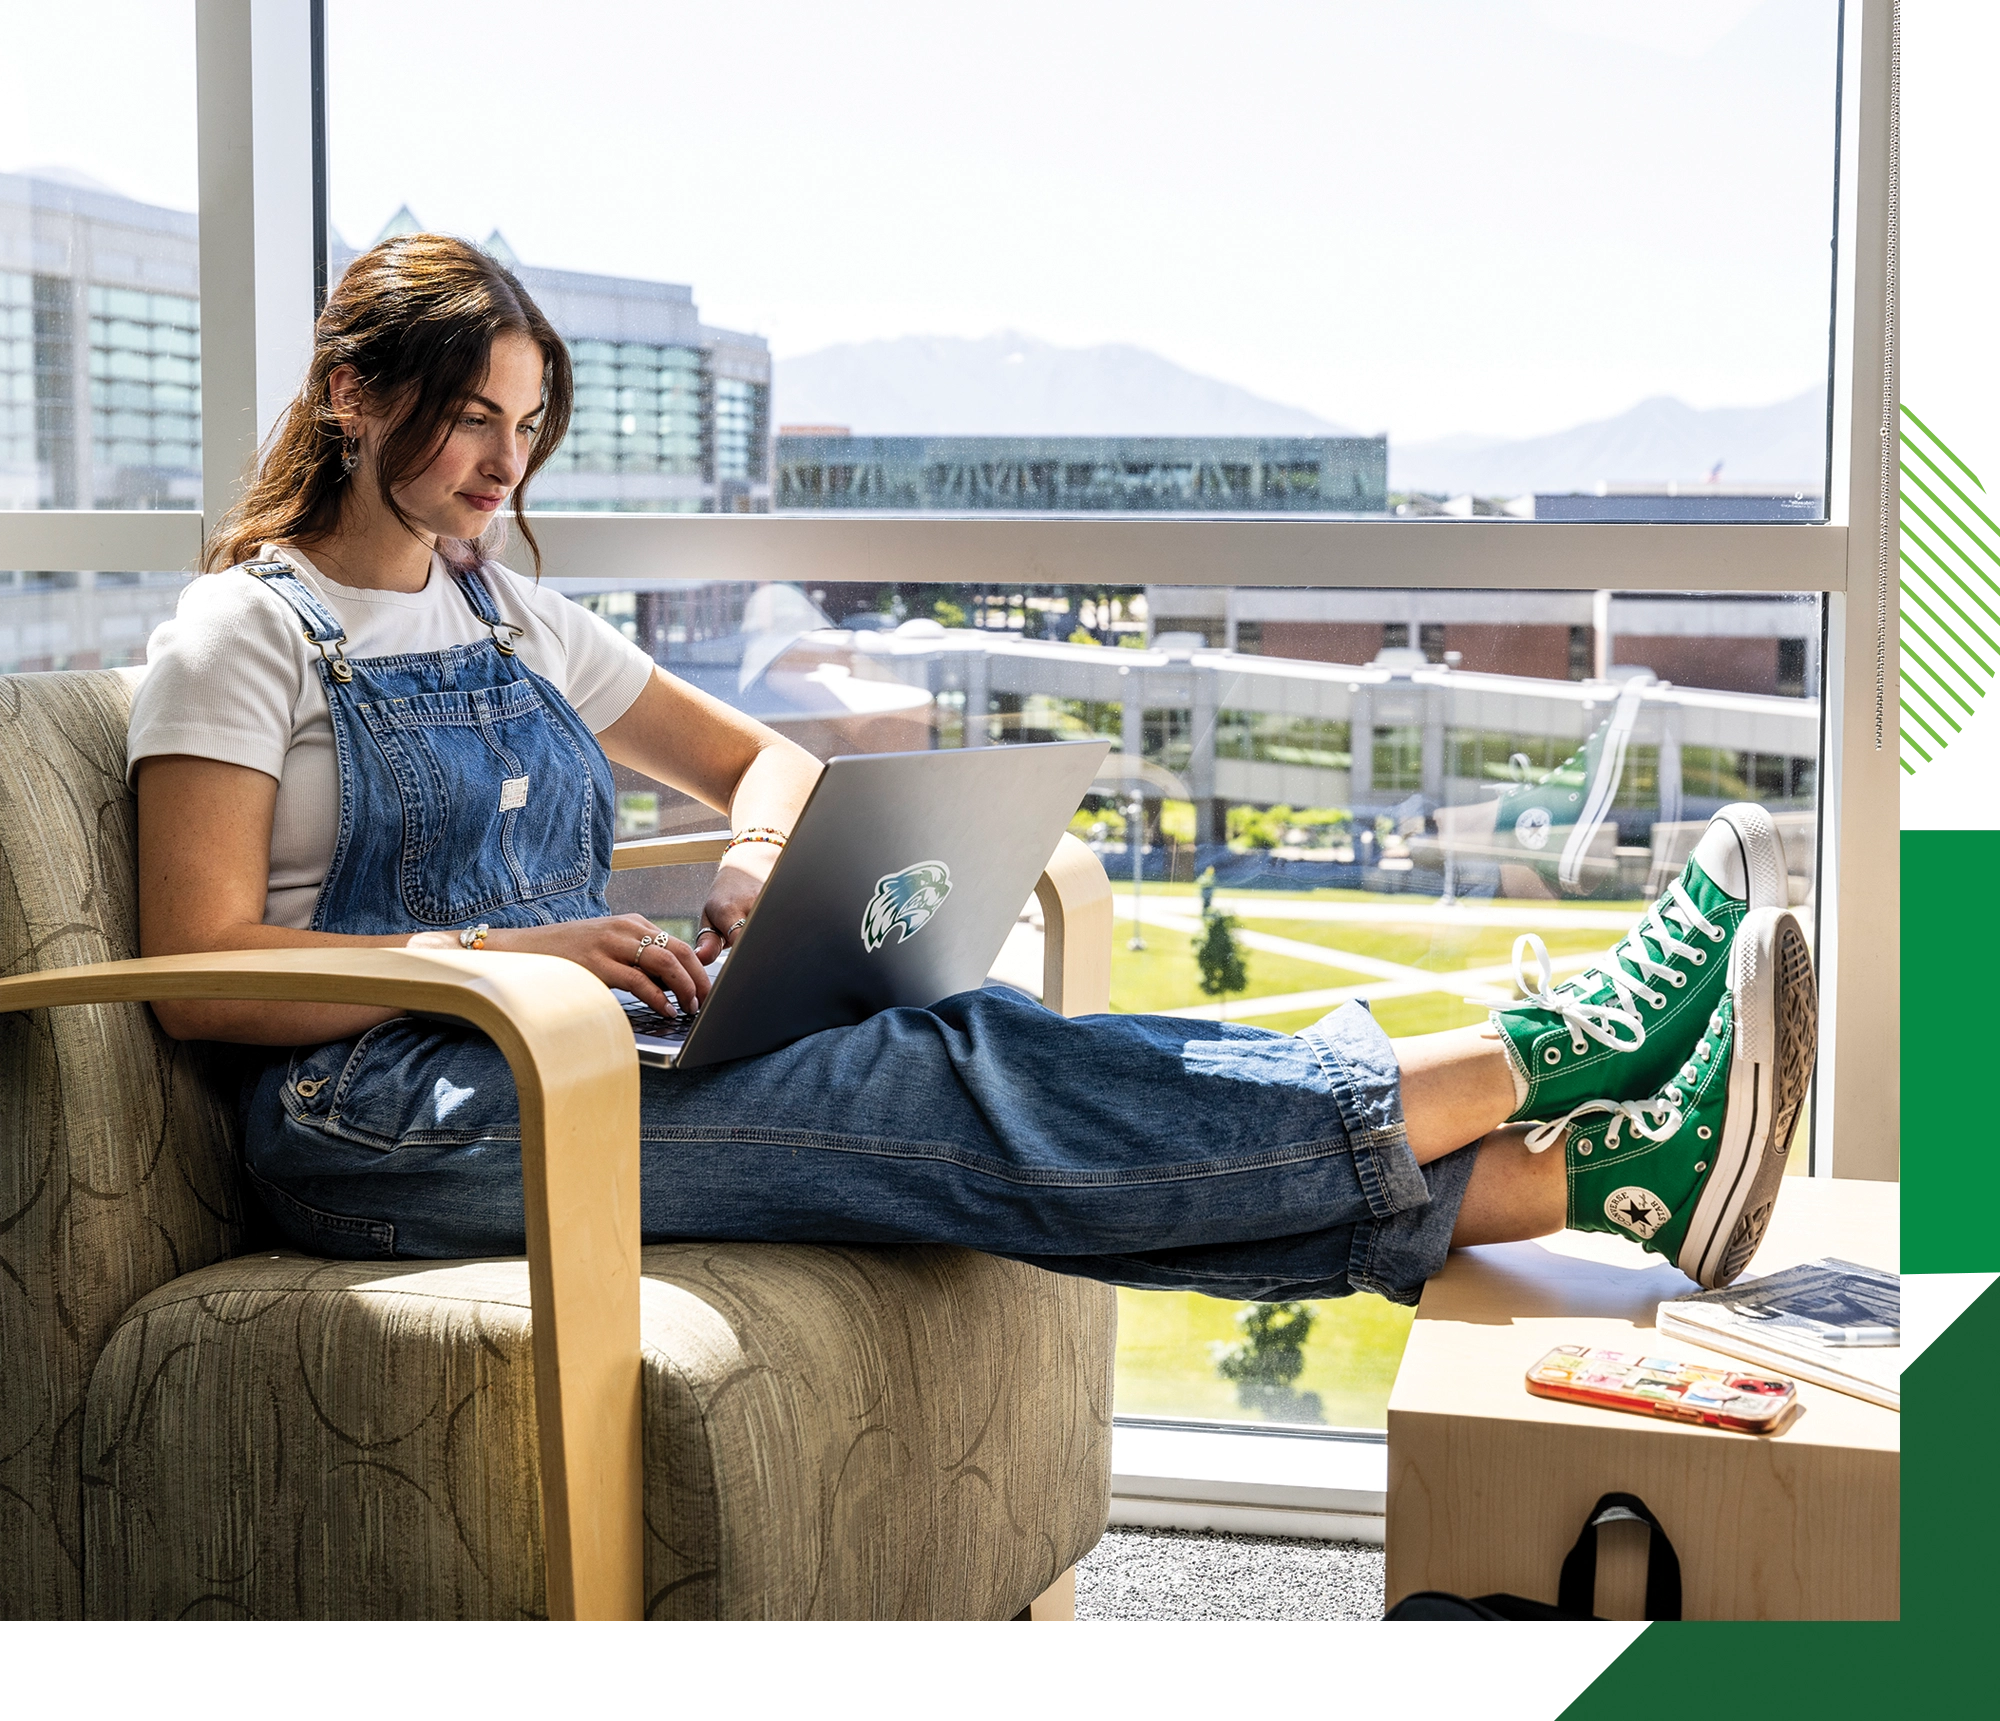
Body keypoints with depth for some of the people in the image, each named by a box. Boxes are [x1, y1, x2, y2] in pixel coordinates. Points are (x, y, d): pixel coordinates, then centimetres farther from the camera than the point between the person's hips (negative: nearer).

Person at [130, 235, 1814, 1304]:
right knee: (957, 1080, -24)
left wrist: (763, 857, -1)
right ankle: (1542, 1052, -28)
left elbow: (765, 757, 24)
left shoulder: (507, 616, 19)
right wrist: (515, 949, -21)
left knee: (990, 1072, -19)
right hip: (394, 1124, -6)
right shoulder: (247, 633, -2)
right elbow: (201, 972, -12)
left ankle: (1596, 1160, -30)